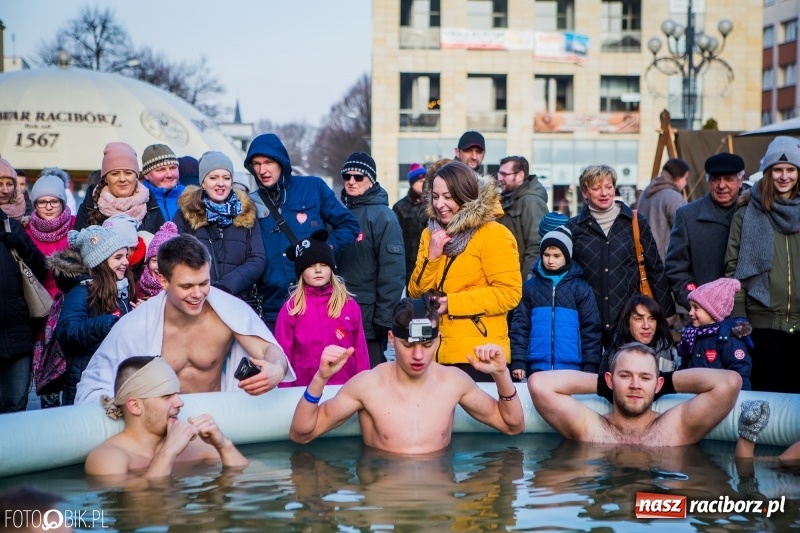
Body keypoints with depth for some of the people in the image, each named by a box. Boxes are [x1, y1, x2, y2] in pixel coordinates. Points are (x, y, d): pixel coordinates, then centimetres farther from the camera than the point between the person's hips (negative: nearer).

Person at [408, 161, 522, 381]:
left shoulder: (493, 235, -8)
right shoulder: (431, 234, 11)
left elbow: (509, 294, -15)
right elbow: (415, 294, 8)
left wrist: (451, 303, -18)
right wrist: (431, 257, -9)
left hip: (476, 355, -6)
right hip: (434, 353, 6)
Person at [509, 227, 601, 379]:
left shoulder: (581, 289, 4)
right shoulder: (529, 287, 7)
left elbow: (591, 329, 3)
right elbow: (519, 326, 4)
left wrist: (590, 367, -3)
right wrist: (518, 361, -4)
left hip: (572, 368, -1)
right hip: (536, 367, 1)